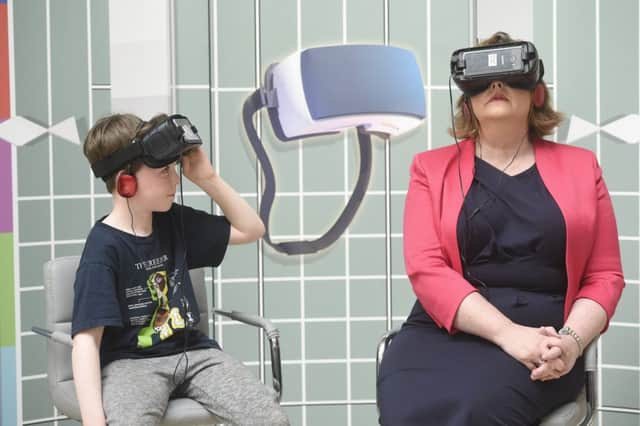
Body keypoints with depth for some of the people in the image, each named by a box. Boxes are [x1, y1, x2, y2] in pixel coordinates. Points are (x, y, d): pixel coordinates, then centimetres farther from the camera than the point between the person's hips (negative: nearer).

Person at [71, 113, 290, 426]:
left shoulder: (174, 221, 6)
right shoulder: (103, 248, -13)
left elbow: (251, 230, 16)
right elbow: (87, 339, -20)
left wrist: (208, 179, 3)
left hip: (191, 351, 5)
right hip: (130, 361, -5)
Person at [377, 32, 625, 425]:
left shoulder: (580, 167, 15)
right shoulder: (432, 168, 12)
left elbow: (605, 275, 12)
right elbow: (426, 268, -2)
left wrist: (572, 339, -9)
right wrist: (508, 333, -16)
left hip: (542, 336, 0)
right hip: (448, 329, 0)